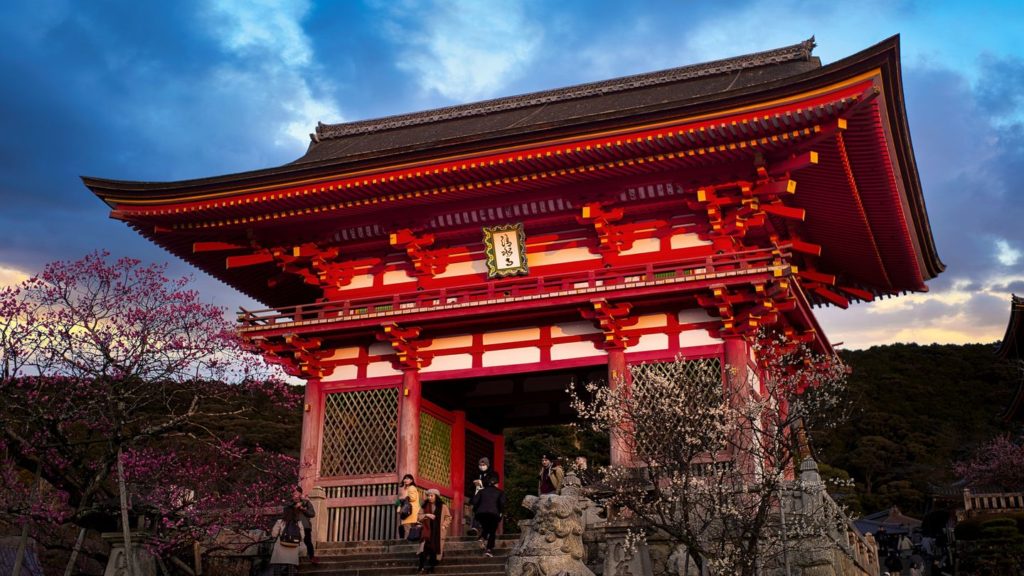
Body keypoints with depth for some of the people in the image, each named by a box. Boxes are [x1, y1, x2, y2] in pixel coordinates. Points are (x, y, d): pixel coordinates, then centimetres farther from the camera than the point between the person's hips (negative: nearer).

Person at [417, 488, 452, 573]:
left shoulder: (442, 506, 3)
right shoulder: (424, 506, 10)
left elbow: (448, 517, 6)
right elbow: (419, 516, 9)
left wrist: (444, 525, -9)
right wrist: (426, 515, -10)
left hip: (438, 532, -1)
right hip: (427, 531, 1)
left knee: (435, 549, -10)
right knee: (425, 547, -19)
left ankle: (429, 567, -3)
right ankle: (425, 567, -21)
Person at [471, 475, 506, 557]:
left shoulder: (482, 491, 19)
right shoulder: (500, 492, 14)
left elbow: (475, 501, 6)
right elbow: (502, 502, -3)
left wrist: (475, 511, 15)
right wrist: (501, 512, 7)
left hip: (481, 513, 2)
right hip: (493, 513, -2)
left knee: (485, 528, 25)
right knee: (492, 532, 9)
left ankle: (482, 538, -3)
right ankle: (489, 549, -6)